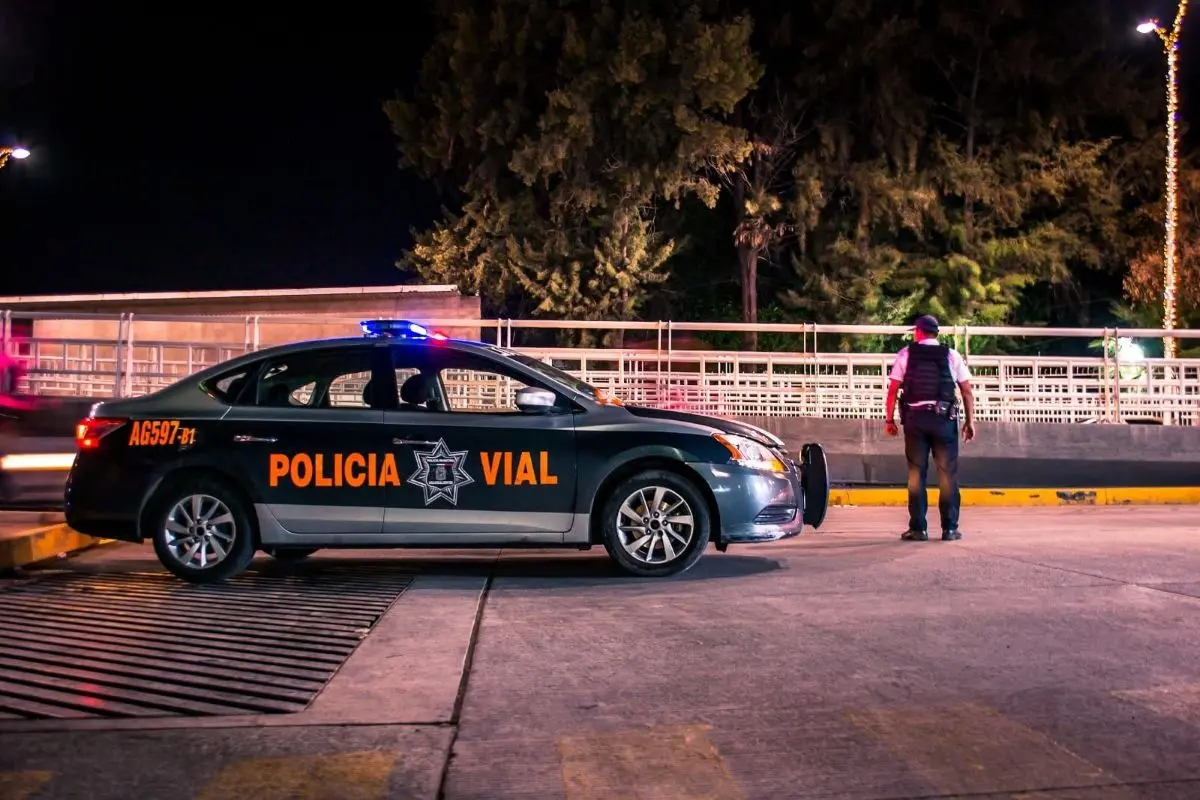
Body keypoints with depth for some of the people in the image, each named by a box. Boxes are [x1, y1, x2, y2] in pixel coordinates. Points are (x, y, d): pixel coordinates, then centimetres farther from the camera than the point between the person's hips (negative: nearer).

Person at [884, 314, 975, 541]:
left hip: (914, 417, 0)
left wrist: (890, 419, 6)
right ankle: (949, 528, 5)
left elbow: (893, 389, 1)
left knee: (916, 473, 4)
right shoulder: (952, 355, 7)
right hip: (944, 418, 0)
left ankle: (918, 528, 4)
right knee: (947, 473, 5)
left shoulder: (906, 354, 5)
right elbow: (967, 391, 4)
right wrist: (970, 421, 9)